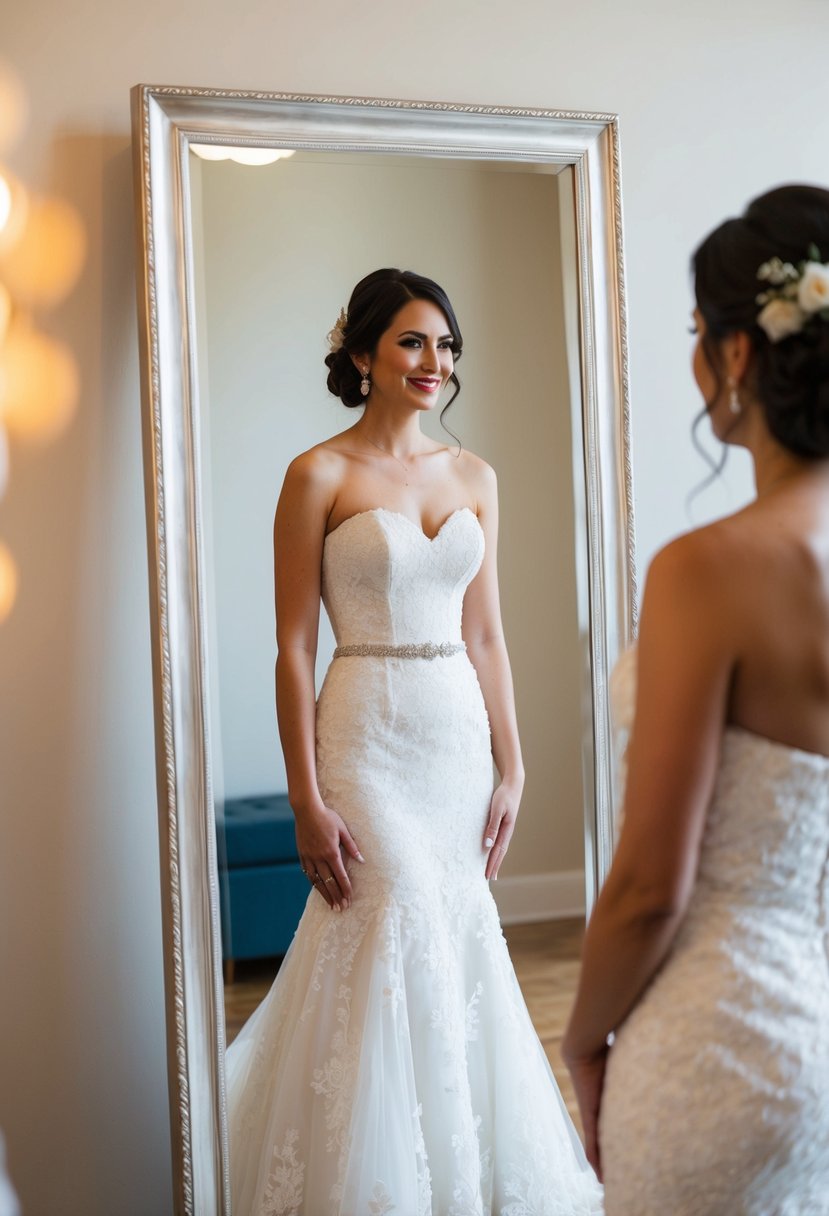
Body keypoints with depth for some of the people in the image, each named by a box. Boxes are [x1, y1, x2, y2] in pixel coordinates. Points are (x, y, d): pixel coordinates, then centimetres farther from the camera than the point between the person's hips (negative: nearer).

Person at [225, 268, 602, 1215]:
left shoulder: (472, 477, 9)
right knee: (397, 955, -3)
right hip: (369, 738, -5)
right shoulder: (319, 476, -6)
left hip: (458, 735, 5)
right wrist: (307, 801, -12)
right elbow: (293, 651, -8)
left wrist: (510, 770, 7)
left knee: (460, 950, 11)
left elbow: (485, 637, 11)